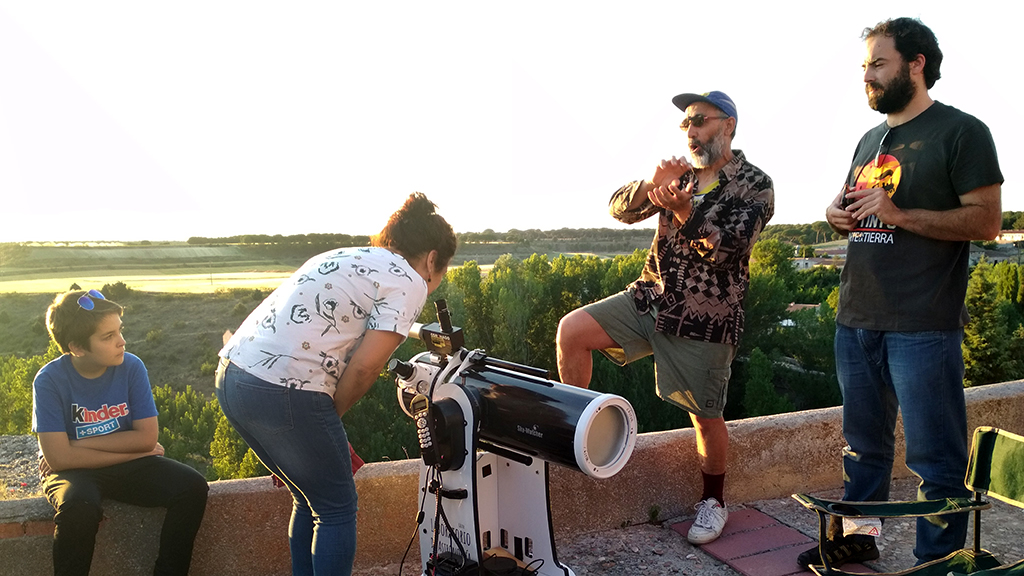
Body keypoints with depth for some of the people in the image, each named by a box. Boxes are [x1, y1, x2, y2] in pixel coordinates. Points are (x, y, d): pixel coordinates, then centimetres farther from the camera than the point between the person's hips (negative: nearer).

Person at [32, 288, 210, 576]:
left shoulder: (131, 367, -9)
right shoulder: (49, 380, -14)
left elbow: (147, 437, -9)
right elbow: (59, 457, -20)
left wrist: (80, 444, -14)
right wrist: (134, 451, -15)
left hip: (128, 466, 3)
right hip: (75, 470, -2)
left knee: (192, 487, -20)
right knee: (79, 506, -36)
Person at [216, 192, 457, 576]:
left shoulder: (342, 256, 23)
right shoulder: (409, 282, -2)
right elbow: (364, 367, -11)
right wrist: (330, 417, 5)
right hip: (284, 394, -9)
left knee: (309, 499, 24)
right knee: (337, 508, 11)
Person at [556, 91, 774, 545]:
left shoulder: (755, 186, -4)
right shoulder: (680, 174, 11)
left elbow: (727, 247, -18)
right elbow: (620, 209, 2)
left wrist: (682, 210, -33)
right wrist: (651, 184, -19)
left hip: (705, 319, -4)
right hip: (650, 298, 5)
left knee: (706, 418, 3)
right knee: (572, 329, -13)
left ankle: (714, 502, 29)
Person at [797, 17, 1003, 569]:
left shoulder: (960, 131, -3)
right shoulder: (870, 140, 18)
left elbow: (987, 220, -10)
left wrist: (899, 214, -19)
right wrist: (837, 214, 4)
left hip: (922, 327, -7)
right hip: (856, 318, 7)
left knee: (935, 457, 1)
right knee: (863, 443, 17)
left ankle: (939, 559, 13)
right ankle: (858, 534, 31)